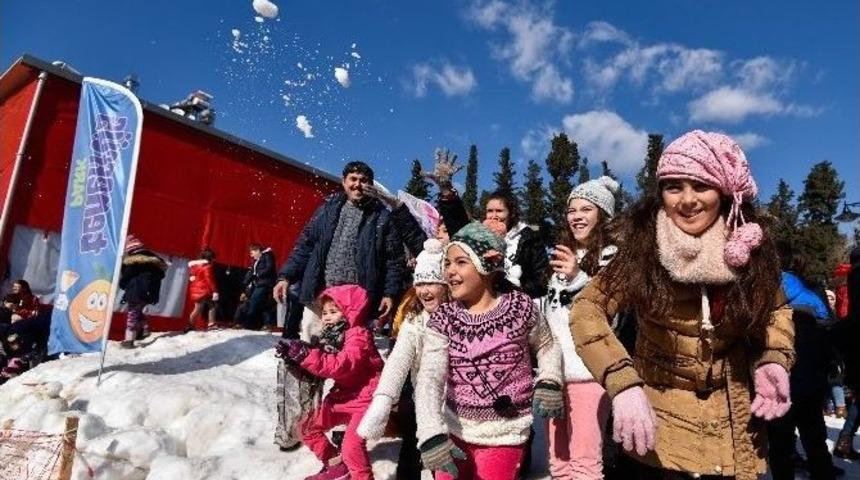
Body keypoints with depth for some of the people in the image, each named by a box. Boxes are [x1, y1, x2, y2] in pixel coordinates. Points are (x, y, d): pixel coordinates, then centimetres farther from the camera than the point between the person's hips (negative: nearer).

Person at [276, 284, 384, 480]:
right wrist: (294, 356, -7)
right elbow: (322, 364, 9)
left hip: (364, 398, -9)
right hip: (342, 396, 9)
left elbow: (342, 365, -33)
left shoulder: (359, 335, -19)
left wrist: (306, 354, -34)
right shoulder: (331, 336, 8)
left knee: (351, 446, -22)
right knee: (309, 429, 15)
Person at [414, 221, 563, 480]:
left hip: (504, 436, -2)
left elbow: (547, 346, 8)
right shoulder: (443, 318, -9)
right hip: (455, 430, 2)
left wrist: (549, 383, -10)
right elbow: (429, 378, -19)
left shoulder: (520, 307, -11)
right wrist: (432, 435, -32)